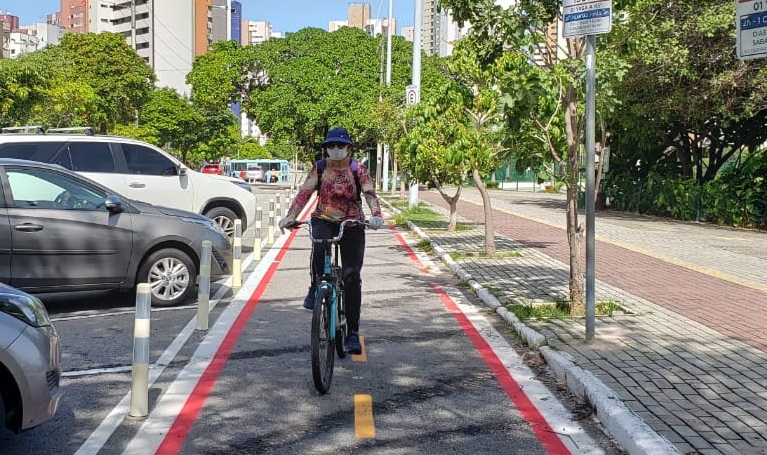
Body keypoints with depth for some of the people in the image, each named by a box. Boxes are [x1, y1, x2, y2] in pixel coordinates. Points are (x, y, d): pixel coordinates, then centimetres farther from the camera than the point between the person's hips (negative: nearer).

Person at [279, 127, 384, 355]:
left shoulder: (358, 169, -2)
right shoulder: (319, 168, 2)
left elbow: (370, 193, -15)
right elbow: (304, 192, -7)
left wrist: (376, 215, -35)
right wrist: (290, 216, -22)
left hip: (352, 226, 0)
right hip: (323, 221, 1)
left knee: (352, 278, -4)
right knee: (319, 247, -36)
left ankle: (353, 333, 5)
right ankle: (316, 287, -6)